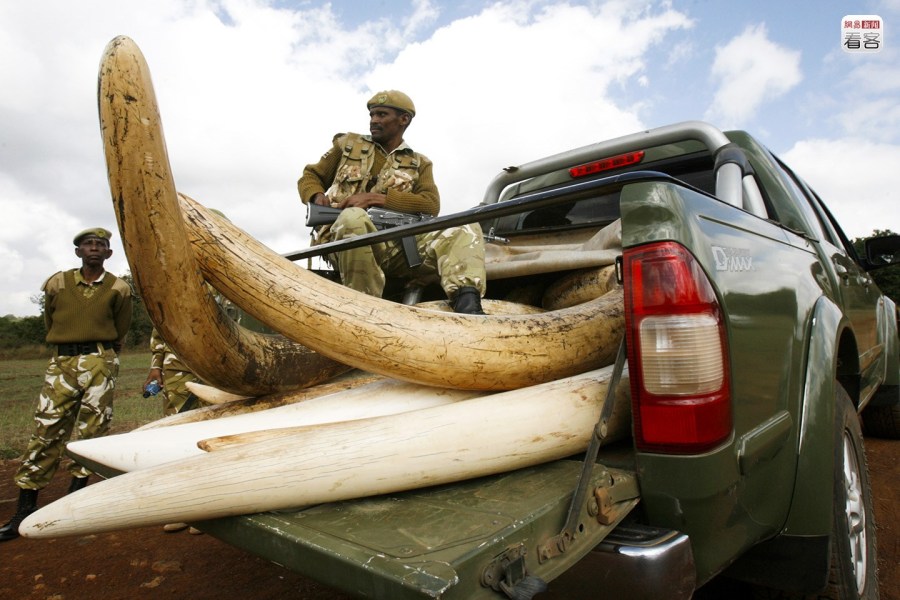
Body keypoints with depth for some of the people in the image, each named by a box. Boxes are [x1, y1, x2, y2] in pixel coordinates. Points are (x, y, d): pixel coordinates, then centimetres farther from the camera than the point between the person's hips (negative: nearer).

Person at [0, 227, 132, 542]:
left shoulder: (118, 288, 2)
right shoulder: (57, 283, 5)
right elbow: (50, 323, 19)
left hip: (100, 363, -1)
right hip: (61, 362, 1)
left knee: (91, 432, 0)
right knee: (46, 431, 0)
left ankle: (76, 494, 13)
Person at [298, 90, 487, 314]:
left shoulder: (419, 163, 18)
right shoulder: (348, 144, 20)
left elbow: (431, 205, 0)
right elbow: (309, 176, 25)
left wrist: (375, 198, -11)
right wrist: (317, 197, -1)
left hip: (397, 247, 2)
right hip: (346, 238, -1)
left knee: (467, 228, -19)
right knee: (354, 217, -38)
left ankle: (466, 304, -45)